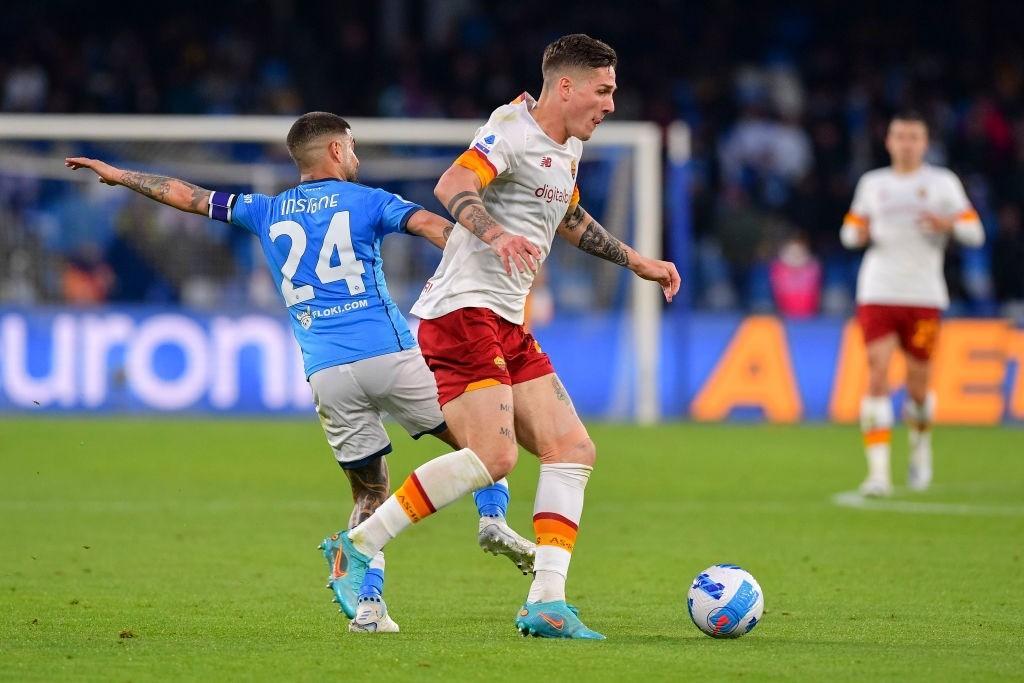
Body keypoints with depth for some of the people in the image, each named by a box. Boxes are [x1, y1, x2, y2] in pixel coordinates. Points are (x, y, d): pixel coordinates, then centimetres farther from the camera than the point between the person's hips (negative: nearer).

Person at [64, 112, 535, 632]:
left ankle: (359, 597, -12)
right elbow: (433, 226, -8)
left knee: (370, 494, 9)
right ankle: (492, 516, -14)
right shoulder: (364, 201, 7)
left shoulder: (268, 213, 17)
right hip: (386, 353, -3)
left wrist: (118, 175, 36)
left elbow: (188, 196, 25)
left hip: (326, 374, 3)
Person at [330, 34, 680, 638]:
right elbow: (452, 187, -28)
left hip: (508, 325, 10)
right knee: (493, 457, -22)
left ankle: (546, 604, -3)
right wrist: (496, 233, -45)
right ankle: (361, 547, -10)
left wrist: (636, 262, 40)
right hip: (462, 311, -10)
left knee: (573, 450, 0)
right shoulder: (514, 128, -12)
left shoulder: (569, 147, 18)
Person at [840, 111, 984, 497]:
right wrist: (857, 233, -3)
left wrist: (948, 224, -19)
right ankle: (878, 472, -17)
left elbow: (975, 233, 3)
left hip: (923, 296, -1)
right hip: (877, 292, 1)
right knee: (877, 375, -14)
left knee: (918, 386, 4)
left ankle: (920, 447, 36)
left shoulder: (942, 182, 5)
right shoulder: (872, 183, 13)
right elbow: (851, 230, 22)